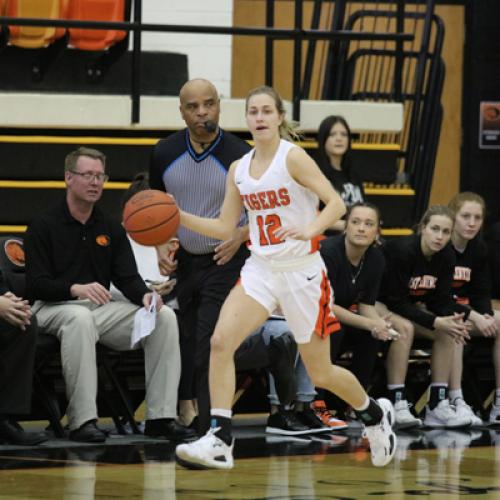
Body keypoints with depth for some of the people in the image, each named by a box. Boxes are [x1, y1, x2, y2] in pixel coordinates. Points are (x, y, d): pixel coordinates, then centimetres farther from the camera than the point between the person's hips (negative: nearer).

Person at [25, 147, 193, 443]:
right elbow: (36, 284, -10)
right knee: (80, 318, -41)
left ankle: (161, 416, -17)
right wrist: (76, 289, -28)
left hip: (101, 308, 6)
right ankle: (82, 421, -40)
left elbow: (127, 277, 6)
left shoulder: (111, 228, 14)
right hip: (54, 307, -5)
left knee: (165, 317, -16)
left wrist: (144, 296, -18)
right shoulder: (44, 226, -2)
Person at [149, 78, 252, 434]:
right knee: (185, 345, 12)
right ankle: (185, 411, 26)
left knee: (210, 347, -14)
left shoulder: (239, 155, -15)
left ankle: (210, 431, -14)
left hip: (226, 261, -5)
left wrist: (240, 238, -20)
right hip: (184, 259, 5)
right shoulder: (165, 153, -3)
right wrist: (160, 248, -1)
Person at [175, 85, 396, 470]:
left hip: (301, 271, -4)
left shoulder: (293, 158, -11)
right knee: (221, 341, -21)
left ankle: (375, 414, 36)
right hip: (261, 270, 4)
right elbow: (225, 228, 12)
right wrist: (181, 217, -1)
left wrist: (310, 230, -35)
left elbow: (336, 203, -17)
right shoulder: (239, 170, 6)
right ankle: (220, 441, -20)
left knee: (320, 373, 7)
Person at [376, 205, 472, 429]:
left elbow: (441, 301, -4)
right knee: (404, 327, -35)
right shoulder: (402, 250, -28)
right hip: (378, 301, -7)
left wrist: (452, 319, -27)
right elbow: (395, 301, -27)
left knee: (447, 332, -15)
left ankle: (438, 406, -14)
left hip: (410, 305, 7)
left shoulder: (446, 256, -8)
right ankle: (397, 405, -35)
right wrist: (435, 322, -32)